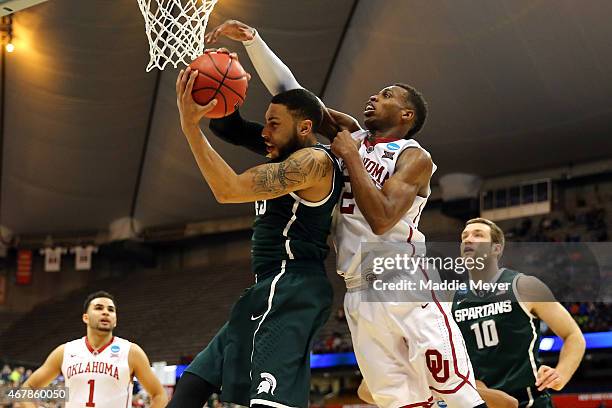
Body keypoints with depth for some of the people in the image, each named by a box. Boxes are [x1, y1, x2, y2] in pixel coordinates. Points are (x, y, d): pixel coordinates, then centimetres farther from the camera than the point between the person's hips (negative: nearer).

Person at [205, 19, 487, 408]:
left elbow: (381, 219, -19)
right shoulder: (351, 135, 14)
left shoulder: (414, 157, -3)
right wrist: (251, 39, 2)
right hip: (359, 296, 6)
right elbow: (289, 93, 12)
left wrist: (351, 156, -11)